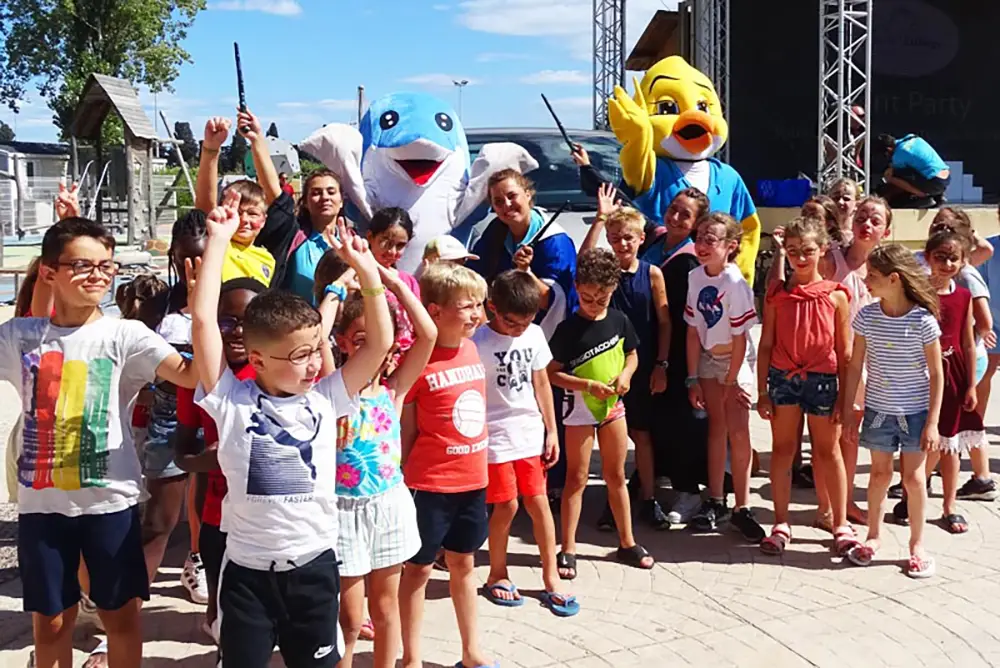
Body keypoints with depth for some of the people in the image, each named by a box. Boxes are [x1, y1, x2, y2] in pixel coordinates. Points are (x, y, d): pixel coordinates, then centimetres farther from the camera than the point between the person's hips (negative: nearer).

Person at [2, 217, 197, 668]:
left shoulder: (124, 335, -7)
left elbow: (194, 374, -21)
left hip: (109, 500, -2)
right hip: (41, 503, 2)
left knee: (121, 614, 12)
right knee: (49, 620, 16)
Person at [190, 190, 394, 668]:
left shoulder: (325, 398, -1)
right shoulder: (232, 401, -9)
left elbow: (380, 342, -4)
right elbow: (203, 321, -17)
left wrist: (365, 268, -10)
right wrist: (219, 239, -16)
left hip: (314, 564, 2)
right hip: (248, 569, -2)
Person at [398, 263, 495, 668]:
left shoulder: (471, 350, 4)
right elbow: (405, 433, -11)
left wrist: (479, 468, 15)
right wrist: (403, 481, -9)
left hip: (473, 479, 7)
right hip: (430, 484, -7)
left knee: (464, 563, 19)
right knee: (419, 568, 8)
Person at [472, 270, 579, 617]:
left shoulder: (534, 334, 1)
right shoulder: (479, 342, -15)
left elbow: (541, 383, 10)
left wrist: (551, 430, 10)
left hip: (530, 433, 4)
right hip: (496, 436, -4)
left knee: (538, 502, 7)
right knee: (506, 506, 1)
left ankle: (551, 577, 17)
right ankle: (497, 575, 21)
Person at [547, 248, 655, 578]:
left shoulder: (619, 320, -1)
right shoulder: (569, 329, -13)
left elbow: (631, 355, 12)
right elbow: (551, 373, -12)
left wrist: (625, 374, -9)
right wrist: (588, 385, -23)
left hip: (613, 405, 4)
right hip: (580, 408, -4)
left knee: (616, 476, 14)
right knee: (577, 478, 2)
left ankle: (627, 542, 26)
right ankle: (568, 550, 10)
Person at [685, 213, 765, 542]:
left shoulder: (735, 283, -22)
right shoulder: (696, 278, -6)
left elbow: (740, 338, -18)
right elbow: (693, 331, -2)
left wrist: (731, 381, -13)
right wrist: (692, 379, -1)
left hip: (735, 361, -4)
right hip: (708, 360, 5)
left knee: (738, 432, -5)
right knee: (716, 427, 10)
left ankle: (741, 508, 4)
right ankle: (715, 502, 17)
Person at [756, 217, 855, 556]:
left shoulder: (835, 295, -1)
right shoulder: (776, 294, 3)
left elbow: (845, 351, 1)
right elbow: (765, 345, 4)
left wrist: (844, 396, -2)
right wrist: (762, 391, 0)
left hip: (822, 379, -1)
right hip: (782, 377, 1)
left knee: (828, 451, 10)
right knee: (783, 449, 8)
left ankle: (841, 526, 20)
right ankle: (781, 525, 18)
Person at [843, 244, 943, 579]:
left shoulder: (923, 320, -15)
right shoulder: (866, 316, -6)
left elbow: (936, 374, -9)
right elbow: (855, 366, 1)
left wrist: (932, 422, -10)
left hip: (915, 412, -2)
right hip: (878, 409, 3)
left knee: (914, 478, 6)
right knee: (880, 473, 13)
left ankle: (917, 544, 22)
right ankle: (873, 535, 30)